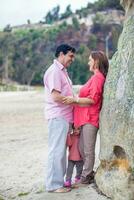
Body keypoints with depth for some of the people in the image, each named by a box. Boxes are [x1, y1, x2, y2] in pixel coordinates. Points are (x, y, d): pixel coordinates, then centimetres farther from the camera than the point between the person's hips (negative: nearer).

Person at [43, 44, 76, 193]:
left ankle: (59, 180, 21)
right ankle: (54, 184, -1)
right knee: (57, 150, -6)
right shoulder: (54, 71, -12)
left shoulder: (62, 71, 20)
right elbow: (56, 96, -19)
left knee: (61, 150, 13)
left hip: (64, 116, 10)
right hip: (57, 116, -10)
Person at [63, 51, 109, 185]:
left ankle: (86, 177, 7)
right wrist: (75, 99, 12)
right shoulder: (96, 77, 19)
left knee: (88, 150, -1)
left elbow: (92, 100, -18)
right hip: (86, 118, 10)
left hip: (90, 119, -10)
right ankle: (89, 173, 24)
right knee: (82, 147, 14)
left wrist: (75, 100, -21)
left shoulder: (98, 77, -12)